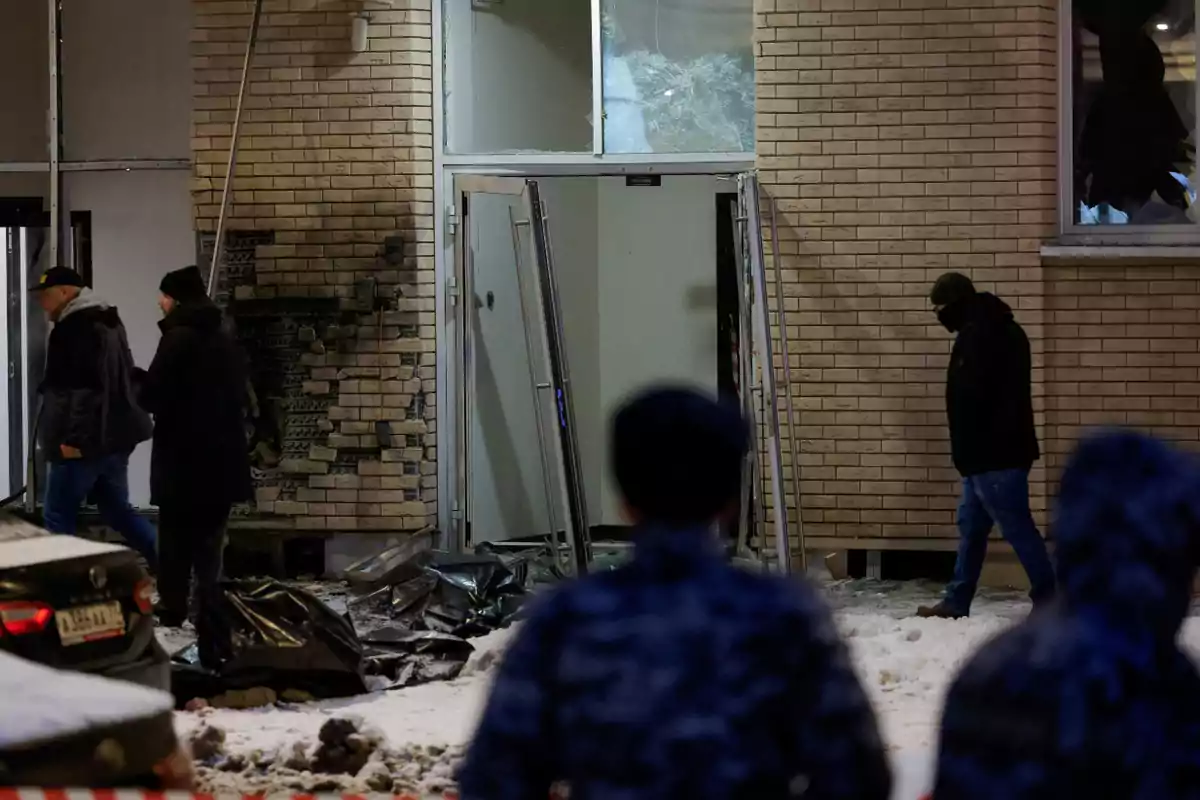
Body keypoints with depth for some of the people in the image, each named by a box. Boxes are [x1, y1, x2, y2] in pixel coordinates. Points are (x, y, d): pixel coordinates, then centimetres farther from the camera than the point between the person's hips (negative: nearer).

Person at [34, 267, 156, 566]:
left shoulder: (75, 326, -14)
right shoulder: (107, 320, 18)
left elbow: (78, 386, -24)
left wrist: (71, 437, -25)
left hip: (83, 441, -10)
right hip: (114, 436, 10)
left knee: (59, 517, 1)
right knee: (117, 510, 14)